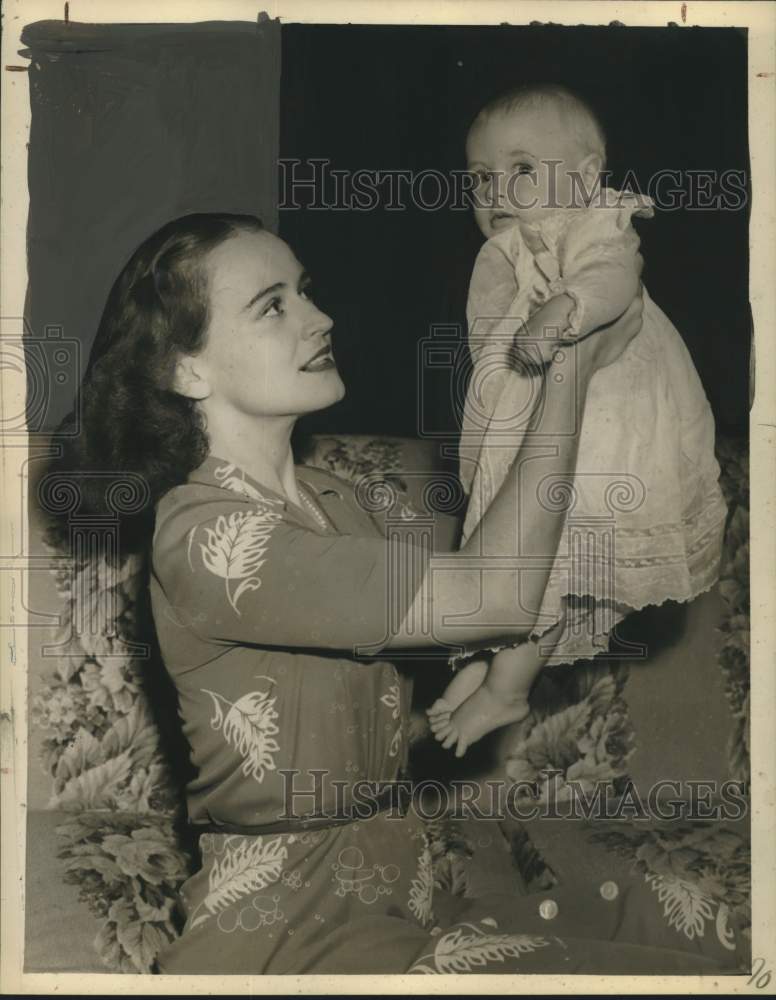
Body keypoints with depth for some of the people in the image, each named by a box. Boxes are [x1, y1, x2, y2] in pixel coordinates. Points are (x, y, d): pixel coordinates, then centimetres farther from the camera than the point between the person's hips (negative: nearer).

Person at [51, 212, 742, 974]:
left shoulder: (329, 499, 10)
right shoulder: (203, 534, -19)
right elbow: (494, 595, -22)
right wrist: (571, 369, -13)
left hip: (396, 880, 8)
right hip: (285, 931, -8)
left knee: (721, 930, -3)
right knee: (687, 969, -16)